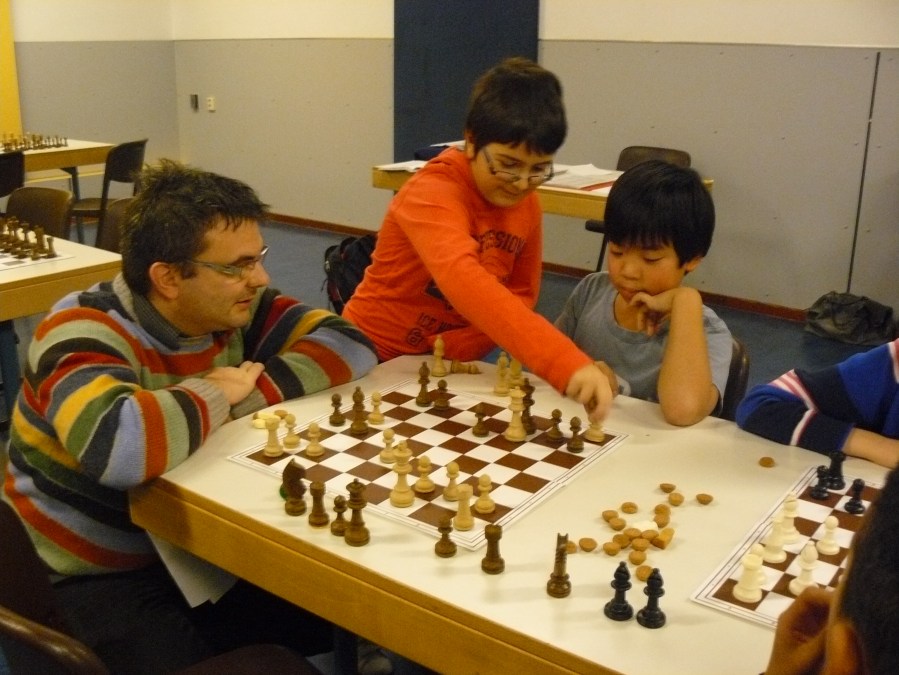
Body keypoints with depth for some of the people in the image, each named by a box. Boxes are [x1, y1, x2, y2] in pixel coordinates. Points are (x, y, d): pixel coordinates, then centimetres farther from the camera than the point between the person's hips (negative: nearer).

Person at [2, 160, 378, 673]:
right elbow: (116, 446, -44)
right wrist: (216, 395, -25)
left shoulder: (235, 307, -4)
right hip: (101, 575, -6)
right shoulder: (87, 334, -24)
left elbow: (350, 344, -7)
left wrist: (248, 395, -21)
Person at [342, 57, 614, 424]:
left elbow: (521, 294, 4)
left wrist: (454, 346, -15)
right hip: (378, 356, -5)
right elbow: (464, 281, -43)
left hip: (446, 362, 5)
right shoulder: (433, 193, -26)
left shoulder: (527, 205, -4)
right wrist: (567, 363, -54)